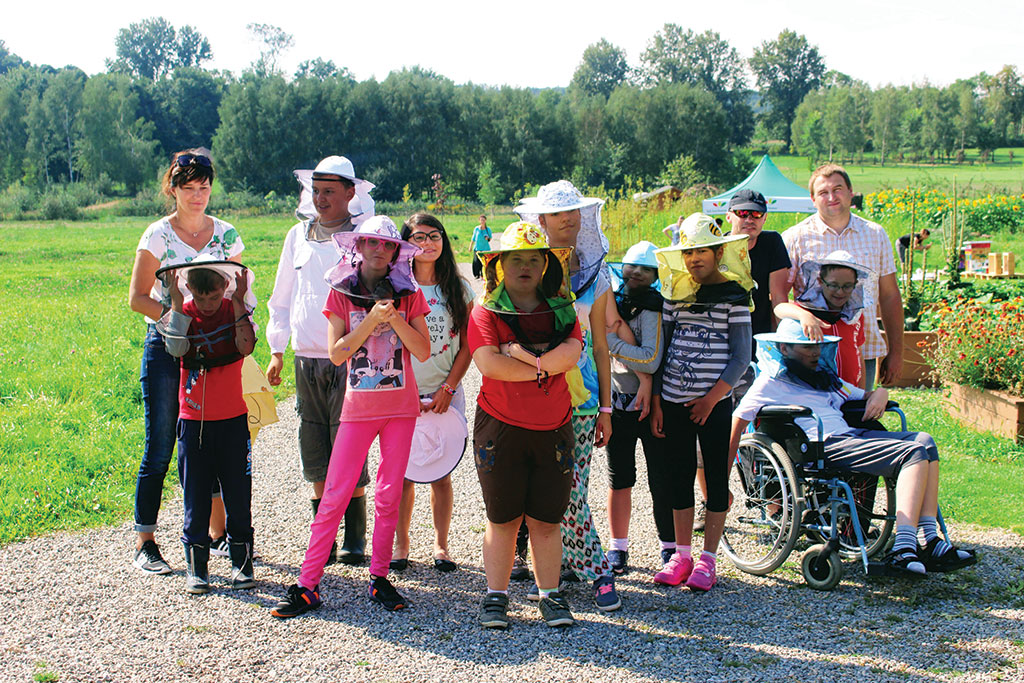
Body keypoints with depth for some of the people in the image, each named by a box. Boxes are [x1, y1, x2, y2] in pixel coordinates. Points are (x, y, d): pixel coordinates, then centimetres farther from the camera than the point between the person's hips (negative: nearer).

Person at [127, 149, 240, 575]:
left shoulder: (226, 235, 8)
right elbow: (138, 297, -4)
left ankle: (217, 532, 21)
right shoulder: (158, 235, -2)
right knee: (159, 450, -1)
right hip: (166, 348, -3)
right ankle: (145, 544, 8)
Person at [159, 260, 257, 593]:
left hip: (233, 419, 0)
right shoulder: (181, 313, -1)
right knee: (195, 495, 5)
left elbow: (246, 346, -20)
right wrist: (176, 301, -21)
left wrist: (238, 302, -22)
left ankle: (242, 562, 17)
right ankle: (196, 566, 15)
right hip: (193, 419, 0)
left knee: (238, 494, 5)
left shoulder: (237, 309, -2)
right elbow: (176, 348, -21)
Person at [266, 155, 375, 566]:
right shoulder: (299, 235, 13)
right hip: (306, 359, 4)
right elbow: (282, 297, 20)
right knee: (316, 460, 7)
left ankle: (355, 541, 9)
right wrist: (277, 350, 15)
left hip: (349, 360, -4)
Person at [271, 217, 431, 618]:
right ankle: (307, 585, 1)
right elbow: (336, 353, -8)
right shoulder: (341, 294, 1)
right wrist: (371, 320, -17)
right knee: (334, 496, -4)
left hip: (401, 407, 1)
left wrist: (394, 317, -15)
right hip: (358, 408, -1)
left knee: (389, 496, 6)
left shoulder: (409, 294, 4)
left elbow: (423, 351, -4)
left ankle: (379, 578, 18)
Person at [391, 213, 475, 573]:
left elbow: (467, 346, 4)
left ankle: (441, 544, 16)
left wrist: (448, 388, -5)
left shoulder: (459, 289, 5)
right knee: (403, 472, 2)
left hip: (444, 394, 1)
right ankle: (401, 543, 15)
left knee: (440, 473, 3)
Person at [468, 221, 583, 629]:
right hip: (500, 427, -2)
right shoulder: (486, 312, 0)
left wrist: (522, 355, -17)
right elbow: (489, 363, -15)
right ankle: (496, 596, 16)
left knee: (546, 520, 7)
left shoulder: (561, 310, 8)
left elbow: (571, 353, -10)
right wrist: (545, 366, -11)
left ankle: (550, 595, 18)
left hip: (553, 429, 2)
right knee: (503, 518, 5)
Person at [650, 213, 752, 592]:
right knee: (679, 475, 8)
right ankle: (681, 555, 18)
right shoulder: (676, 292, 8)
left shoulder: (733, 295, -3)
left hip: (714, 401, -4)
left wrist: (712, 398, -12)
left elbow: (741, 356, -6)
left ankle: (707, 560, 12)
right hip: (674, 399, 4)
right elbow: (662, 349, 10)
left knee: (716, 476, 4)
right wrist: (656, 401, 4)